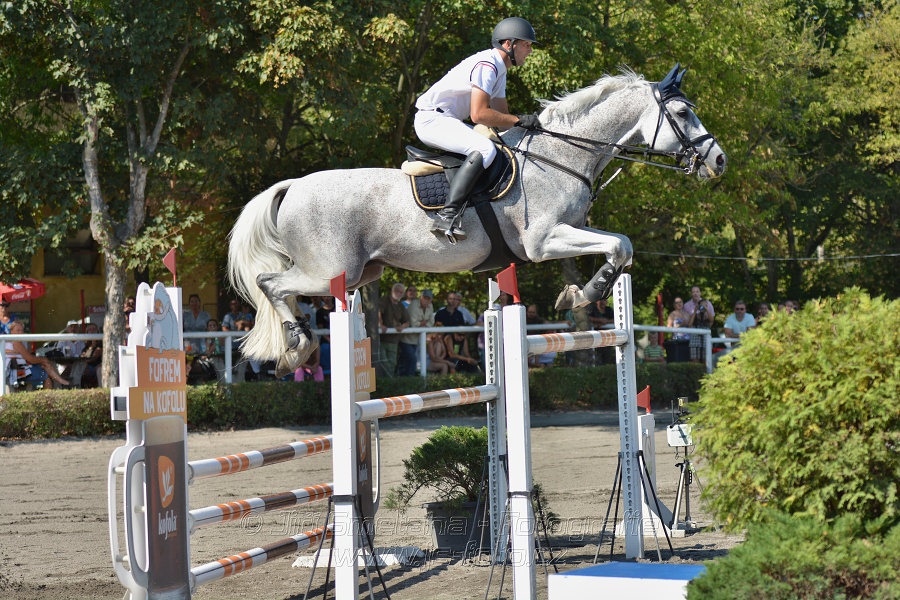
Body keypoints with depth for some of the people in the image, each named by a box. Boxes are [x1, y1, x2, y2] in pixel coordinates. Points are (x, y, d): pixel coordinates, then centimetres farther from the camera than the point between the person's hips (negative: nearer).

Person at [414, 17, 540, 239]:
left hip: (448, 121, 11)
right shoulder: (486, 65, -16)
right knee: (484, 149, -30)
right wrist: (519, 120, -20)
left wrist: (527, 125, 3)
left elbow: (501, 116, 19)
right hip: (432, 118, -11)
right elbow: (478, 114, -25)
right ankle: (447, 215, -38)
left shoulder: (499, 70, 17)